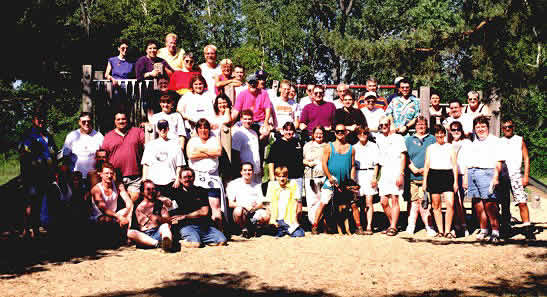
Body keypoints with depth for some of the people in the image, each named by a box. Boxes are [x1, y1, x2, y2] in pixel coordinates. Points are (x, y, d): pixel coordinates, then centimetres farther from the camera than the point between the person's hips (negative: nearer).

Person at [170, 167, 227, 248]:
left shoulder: (201, 191, 17)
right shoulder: (177, 192, 13)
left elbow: (204, 212, 7)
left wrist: (184, 216, 1)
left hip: (204, 225, 3)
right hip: (186, 225, -3)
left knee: (222, 240, -20)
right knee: (194, 244, -35)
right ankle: (184, 241, -2)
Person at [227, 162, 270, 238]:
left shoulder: (257, 185, 17)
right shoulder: (233, 184, 6)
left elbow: (261, 204, 8)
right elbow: (230, 204, -3)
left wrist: (254, 207, -16)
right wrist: (244, 206, -18)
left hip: (254, 212, 2)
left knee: (266, 216, -29)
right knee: (238, 210, -37)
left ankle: (252, 228, 2)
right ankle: (244, 229, -8)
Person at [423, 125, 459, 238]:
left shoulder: (450, 147, 11)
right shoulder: (430, 148, 14)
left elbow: (455, 165, 10)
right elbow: (426, 165, 14)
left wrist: (455, 181, 3)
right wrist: (424, 181, 7)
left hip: (448, 175, -1)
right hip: (434, 176, 1)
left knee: (450, 204, -13)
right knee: (436, 205, 1)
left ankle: (448, 230, -5)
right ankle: (440, 230, 9)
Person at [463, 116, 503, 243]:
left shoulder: (494, 141, 6)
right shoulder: (473, 144, 24)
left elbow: (498, 161, -3)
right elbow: (467, 163, 24)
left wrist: (495, 177, -12)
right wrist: (465, 178, 16)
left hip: (486, 172, -6)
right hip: (471, 173, 6)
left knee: (490, 204, -12)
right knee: (477, 204, 4)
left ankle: (495, 232, -9)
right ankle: (483, 230, 13)